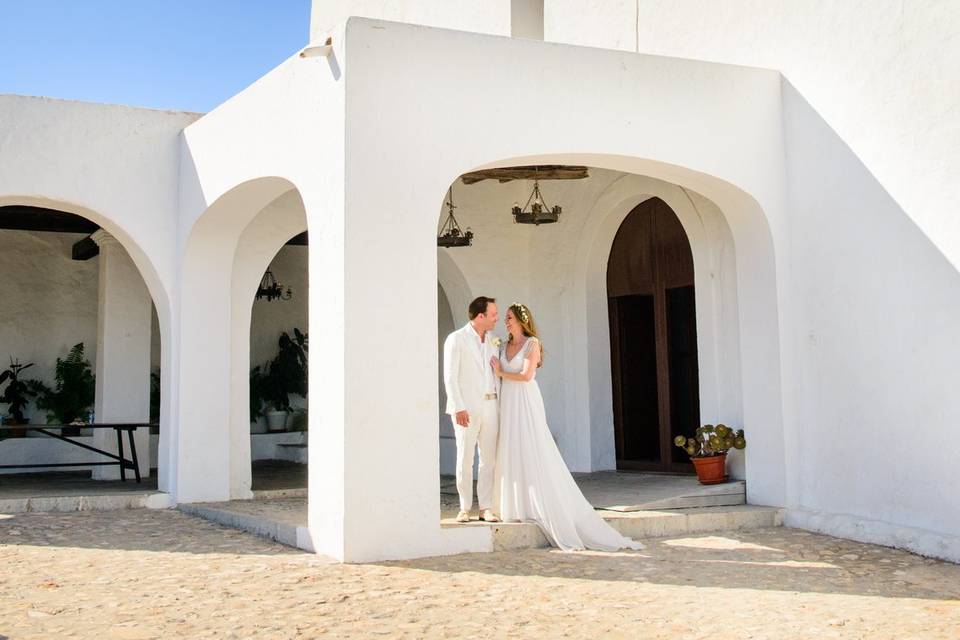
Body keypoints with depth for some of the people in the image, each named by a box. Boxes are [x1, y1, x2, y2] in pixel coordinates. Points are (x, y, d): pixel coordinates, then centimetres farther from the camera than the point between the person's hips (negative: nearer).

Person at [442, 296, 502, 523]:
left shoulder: (493, 340, 14)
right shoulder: (456, 339, -3)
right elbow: (450, 377, -7)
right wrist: (458, 408, -15)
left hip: (490, 406, 5)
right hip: (466, 409, -5)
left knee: (489, 459, 3)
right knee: (465, 459, 0)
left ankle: (486, 508, 8)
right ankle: (464, 508, 8)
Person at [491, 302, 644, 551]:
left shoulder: (532, 343, -4)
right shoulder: (504, 346, 15)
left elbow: (526, 375, -13)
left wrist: (501, 373, -5)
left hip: (526, 403, -7)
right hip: (508, 403, 7)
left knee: (533, 455, -7)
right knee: (511, 456, 4)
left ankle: (541, 508, -4)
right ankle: (519, 507, 8)